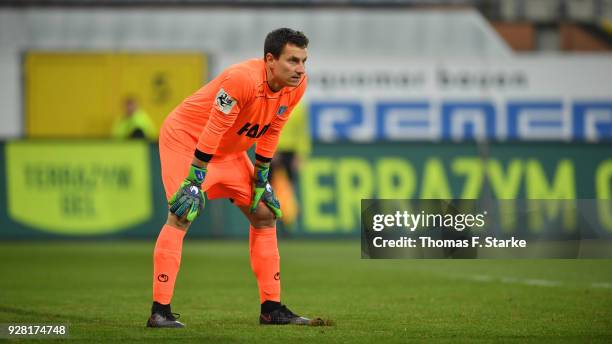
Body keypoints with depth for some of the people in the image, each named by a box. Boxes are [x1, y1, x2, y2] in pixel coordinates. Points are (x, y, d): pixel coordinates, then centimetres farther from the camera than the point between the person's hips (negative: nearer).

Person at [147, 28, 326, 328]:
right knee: (183, 214, -22)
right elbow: (213, 130, -31)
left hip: (229, 150, 8)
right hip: (184, 137, -8)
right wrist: (194, 182, -28)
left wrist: (261, 178, 5)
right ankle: (160, 311, -22)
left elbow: (270, 131, 2)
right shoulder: (243, 79, -34)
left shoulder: (297, 84, -11)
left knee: (265, 214, 6)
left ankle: (271, 308, 12)